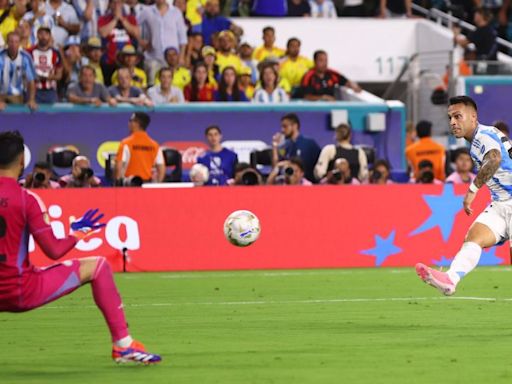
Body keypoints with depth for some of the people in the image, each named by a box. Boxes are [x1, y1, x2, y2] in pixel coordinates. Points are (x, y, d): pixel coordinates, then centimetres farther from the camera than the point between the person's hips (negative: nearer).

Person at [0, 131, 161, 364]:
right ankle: (122, 343, 8)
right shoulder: (26, 200, -12)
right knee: (98, 266, 8)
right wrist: (78, 233, 7)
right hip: (22, 293, -5)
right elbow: (54, 251, -11)